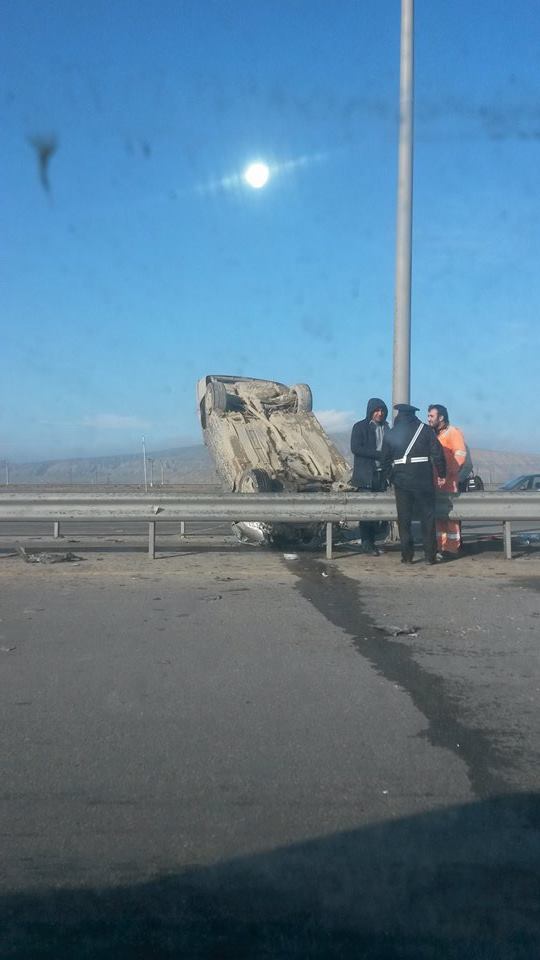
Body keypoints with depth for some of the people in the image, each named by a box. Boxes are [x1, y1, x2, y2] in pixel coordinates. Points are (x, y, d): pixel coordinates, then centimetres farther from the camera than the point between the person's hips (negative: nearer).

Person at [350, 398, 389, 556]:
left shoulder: (385, 427, 14)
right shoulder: (360, 427, -2)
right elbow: (355, 448, -12)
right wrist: (378, 454, -17)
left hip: (381, 475, 5)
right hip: (365, 475, -5)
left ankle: (372, 541, 10)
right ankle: (366, 543, -1)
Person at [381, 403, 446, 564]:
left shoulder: (391, 434, 6)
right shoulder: (425, 430, 1)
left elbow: (385, 460, 8)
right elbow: (438, 454, -4)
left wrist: (389, 477, 18)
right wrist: (441, 474, 4)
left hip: (401, 480, 1)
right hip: (423, 479, -1)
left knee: (404, 519, 6)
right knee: (428, 518, 6)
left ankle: (407, 555, 5)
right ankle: (430, 555, 5)